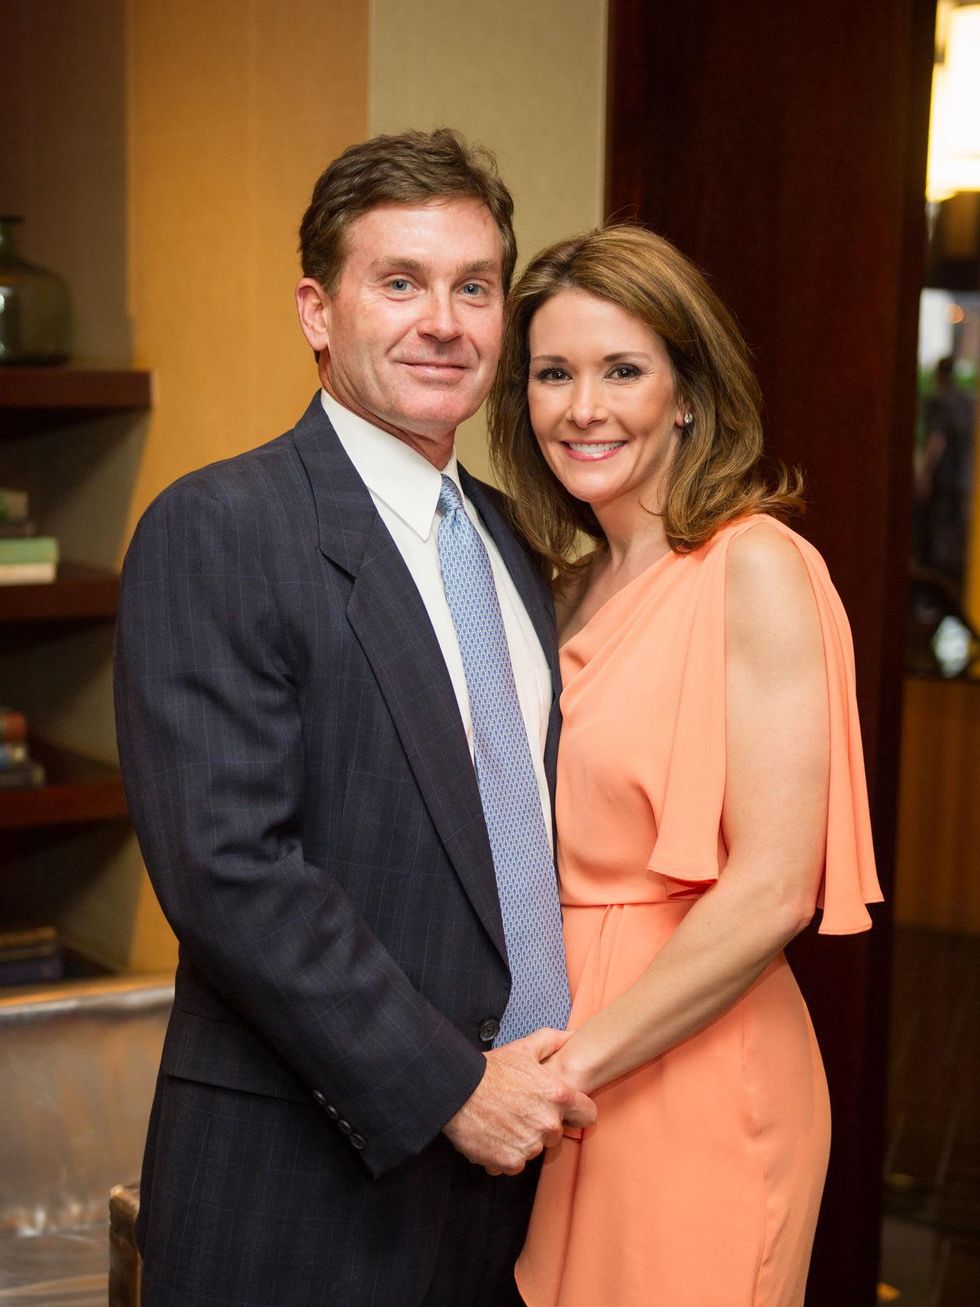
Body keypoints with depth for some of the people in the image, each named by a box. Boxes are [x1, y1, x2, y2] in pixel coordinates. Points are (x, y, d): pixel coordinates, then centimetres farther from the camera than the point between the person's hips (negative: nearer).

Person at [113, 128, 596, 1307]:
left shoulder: (507, 537, 11)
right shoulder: (216, 532, -12)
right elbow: (225, 866, -20)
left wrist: (544, 1078, 5)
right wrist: (446, 1086, -18)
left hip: (507, 1144, 7)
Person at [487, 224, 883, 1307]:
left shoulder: (758, 570, -14)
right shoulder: (576, 586, 9)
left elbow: (772, 892, -19)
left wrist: (574, 1060, -17)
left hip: (691, 1082, -7)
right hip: (558, 1084, 7)